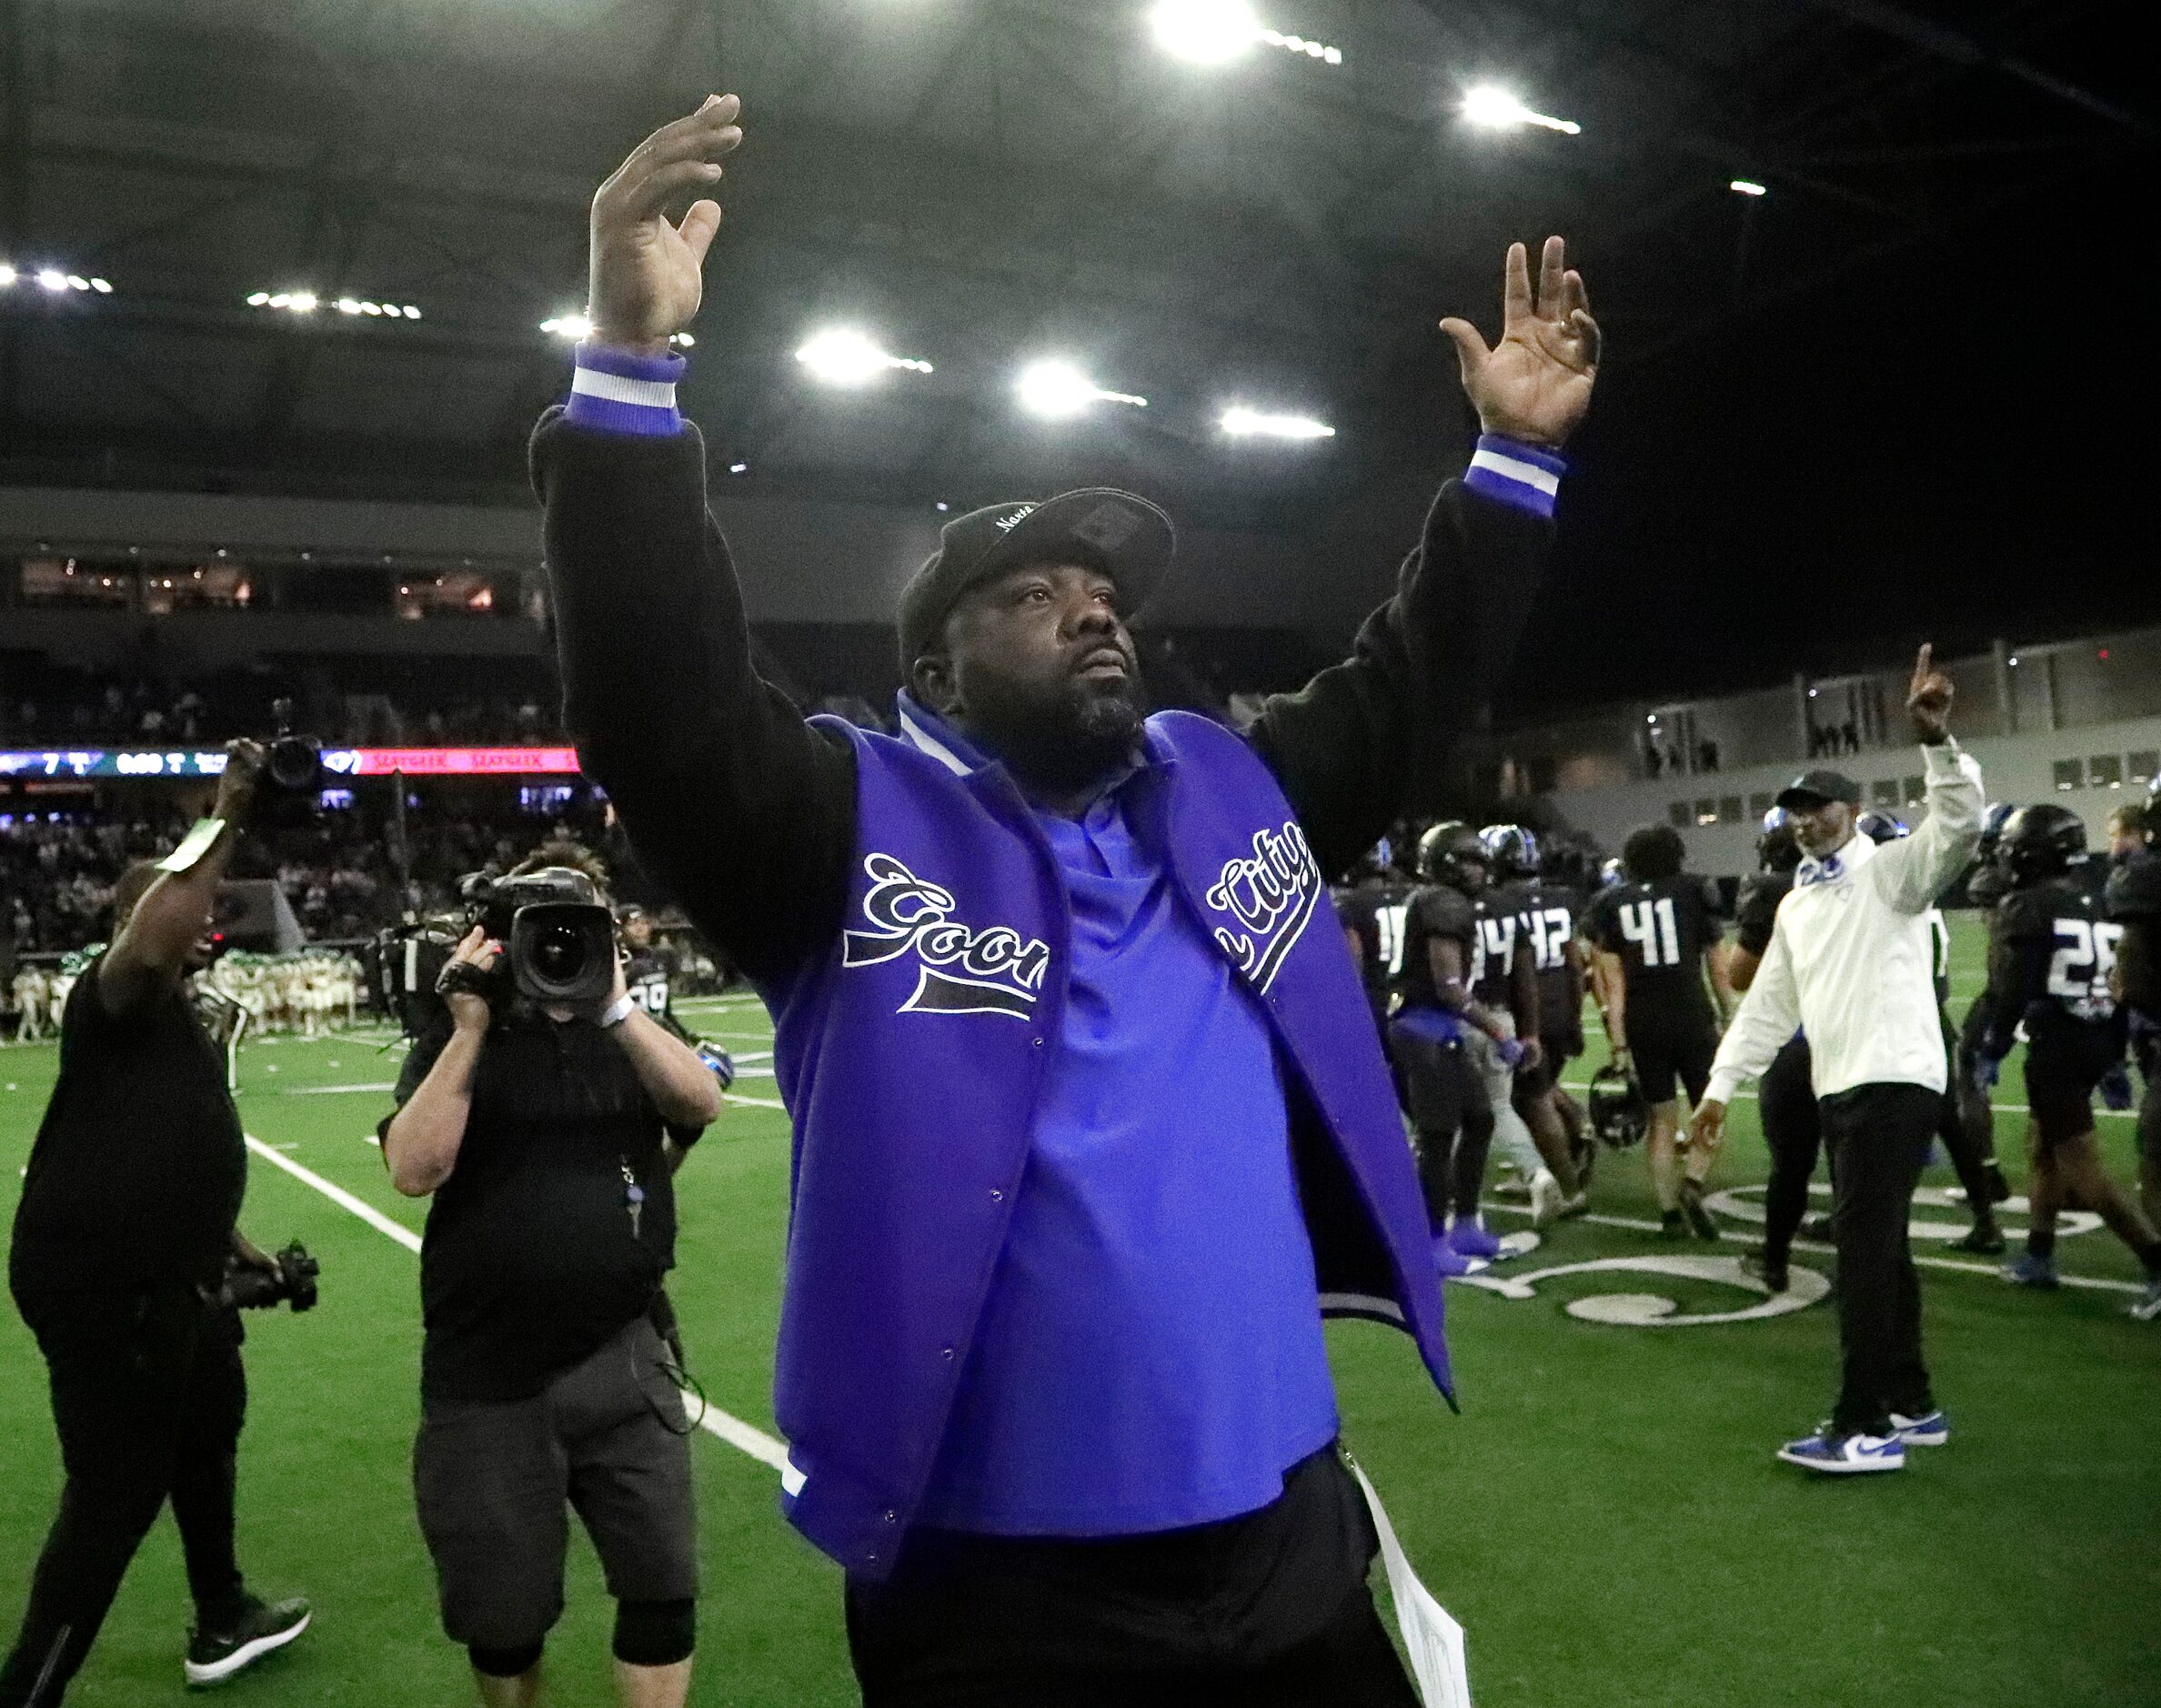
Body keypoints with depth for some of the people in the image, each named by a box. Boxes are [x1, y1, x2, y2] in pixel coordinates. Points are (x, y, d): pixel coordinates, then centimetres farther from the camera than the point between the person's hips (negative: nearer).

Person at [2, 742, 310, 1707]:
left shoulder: (182, 1024, 13)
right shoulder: (112, 998, -17)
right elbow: (152, 942, -42)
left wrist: (228, 1241, 22)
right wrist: (225, 820, -37)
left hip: (170, 1281, 11)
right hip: (98, 1287, -11)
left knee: (208, 1435, 26)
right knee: (117, 1496, -2)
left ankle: (222, 1624, 47)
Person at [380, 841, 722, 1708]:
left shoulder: (635, 1029, 7)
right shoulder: (458, 1038, 3)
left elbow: (701, 1102, -14)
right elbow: (414, 1170, -13)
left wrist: (614, 1001, -20)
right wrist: (471, 1029, -15)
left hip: (622, 1361, 1)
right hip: (487, 1378, 0)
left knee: (663, 1587, 2)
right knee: (500, 1615, 12)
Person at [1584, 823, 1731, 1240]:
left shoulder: (1612, 904, 5)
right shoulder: (1694, 892, 1)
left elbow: (1614, 983, 1)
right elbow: (1719, 970, 3)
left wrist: (1618, 1043, 2)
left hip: (1642, 1025, 2)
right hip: (1692, 1018, -2)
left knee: (1662, 1119, 13)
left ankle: (1670, 1212, 12)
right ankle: (1692, 1185, -12)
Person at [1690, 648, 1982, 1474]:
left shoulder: (1890, 871, -3)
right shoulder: (1796, 904, 19)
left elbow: (1959, 825, -23)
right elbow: (1769, 1003, 19)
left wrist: (1935, 740, -36)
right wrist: (1722, 1083, 14)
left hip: (1894, 1082, -8)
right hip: (1839, 1088, 8)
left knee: (1862, 1247, -9)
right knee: (1878, 1248, 13)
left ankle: (1864, 1427, -5)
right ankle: (1910, 1407, 24)